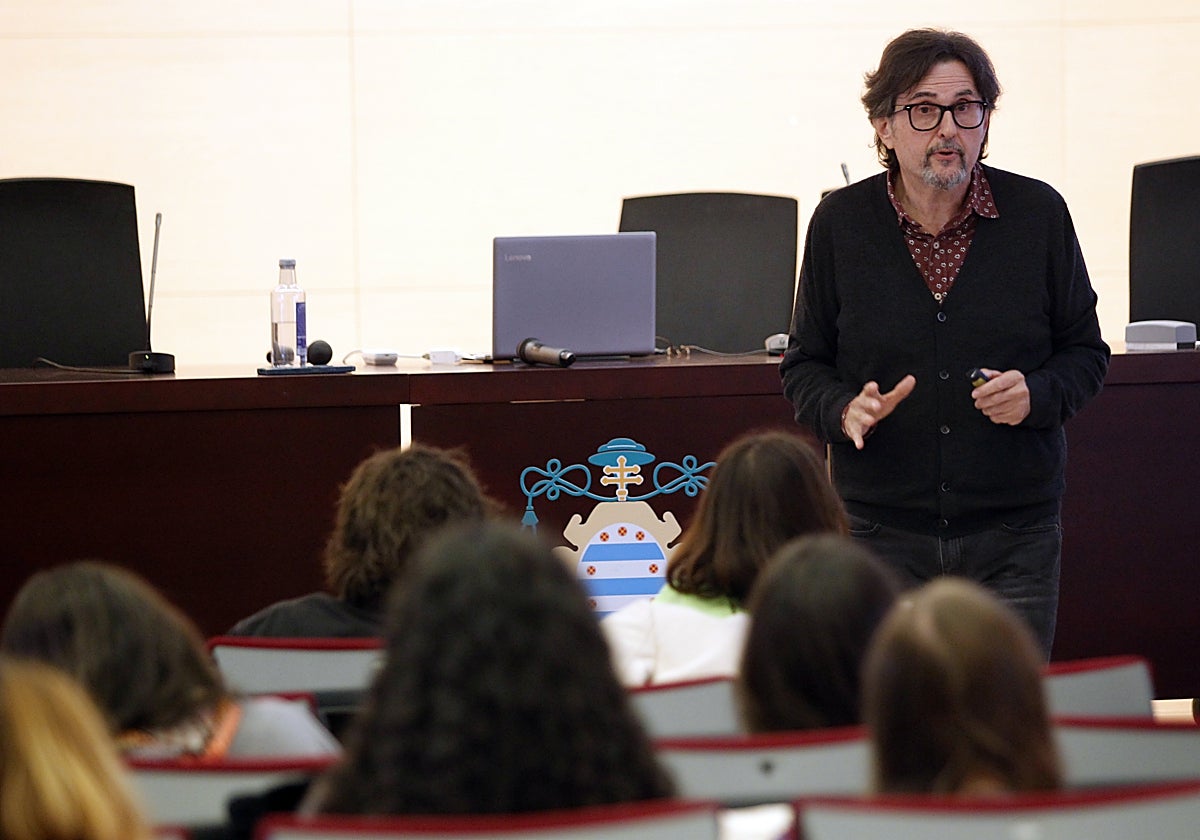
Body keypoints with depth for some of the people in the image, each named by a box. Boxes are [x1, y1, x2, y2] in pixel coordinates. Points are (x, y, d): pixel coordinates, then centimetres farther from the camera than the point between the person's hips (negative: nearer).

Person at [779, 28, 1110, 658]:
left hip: (1014, 535, 0)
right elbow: (804, 364, 9)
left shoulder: (1037, 214, 2)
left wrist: (1037, 394, -11)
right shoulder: (840, 223, 2)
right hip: (881, 533, 0)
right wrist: (843, 409, -12)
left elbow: (1086, 352, 9)